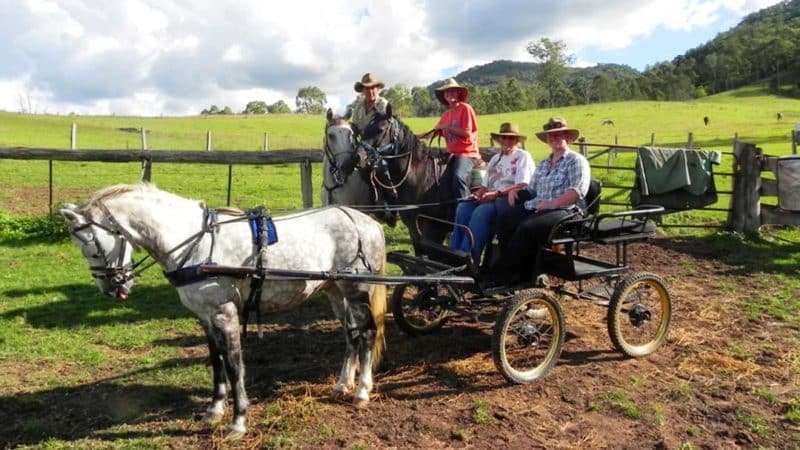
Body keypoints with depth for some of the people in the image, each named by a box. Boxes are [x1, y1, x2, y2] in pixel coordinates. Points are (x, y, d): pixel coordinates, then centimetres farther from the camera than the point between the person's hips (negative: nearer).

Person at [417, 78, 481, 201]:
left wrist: (447, 127, -11)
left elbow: (467, 133, -14)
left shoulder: (465, 108, -5)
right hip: (452, 154, 8)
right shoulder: (446, 115, 14)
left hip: (467, 154, -8)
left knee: (458, 176, -32)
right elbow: (434, 133, 17)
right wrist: (414, 136, 7)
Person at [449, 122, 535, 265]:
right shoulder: (495, 158, 24)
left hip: (511, 200, -6)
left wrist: (497, 193, -22)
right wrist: (477, 194, -3)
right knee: (463, 208, -23)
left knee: (481, 212, -35)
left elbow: (522, 187, -11)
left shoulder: (523, 156, 3)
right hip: (491, 199, 6)